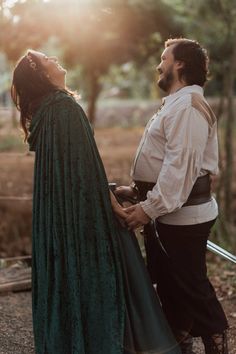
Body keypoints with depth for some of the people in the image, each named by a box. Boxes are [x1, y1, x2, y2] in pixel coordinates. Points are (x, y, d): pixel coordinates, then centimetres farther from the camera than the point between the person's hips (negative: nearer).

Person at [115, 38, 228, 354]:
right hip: (167, 213, 10)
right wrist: (138, 191, 12)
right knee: (169, 285, 18)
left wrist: (151, 207, -24)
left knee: (192, 287, 0)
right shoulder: (175, 104, 17)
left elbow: (181, 165, -26)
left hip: (182, 215, -10)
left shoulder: (188, 106, -17)